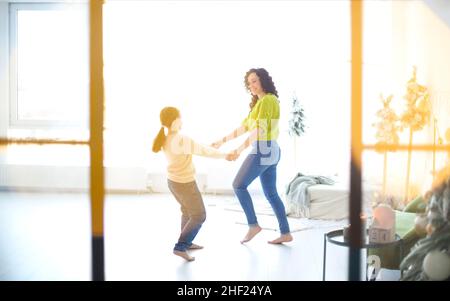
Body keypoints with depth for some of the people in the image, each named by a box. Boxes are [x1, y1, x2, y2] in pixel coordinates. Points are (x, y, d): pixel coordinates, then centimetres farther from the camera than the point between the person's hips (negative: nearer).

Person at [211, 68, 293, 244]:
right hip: (270, 151, 10)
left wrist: (240, 150, -24)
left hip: (263, 150, -10)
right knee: (271, 193, 10)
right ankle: (285, 233, 12)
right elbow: (244, 127, 22)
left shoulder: (267, 100, -11)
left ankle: (253, 225, 2)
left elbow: (259, 130, -20)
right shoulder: (259, 102, 20)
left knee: (239, 185, -2)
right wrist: (223, 141, 20)